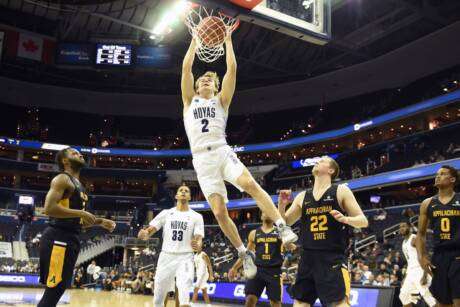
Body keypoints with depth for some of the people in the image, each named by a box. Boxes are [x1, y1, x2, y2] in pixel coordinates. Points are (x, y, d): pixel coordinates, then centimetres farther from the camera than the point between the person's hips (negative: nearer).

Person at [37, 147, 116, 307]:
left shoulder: (79, 186, 22)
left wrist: (100, 222, 15)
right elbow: (49, 208, -21)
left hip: (70, 239, 10)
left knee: (57, 290, 13)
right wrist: (81, 213, -19)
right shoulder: (62, 179, -6)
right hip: (58, 238, -10)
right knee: (54, 290, -11)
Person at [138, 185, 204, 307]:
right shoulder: (166, 213, 7)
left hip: (185, 258, -2)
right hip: (166, 256, 2)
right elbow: (150, 230, 1)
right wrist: (144, 234, -24)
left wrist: (197, 245, -31)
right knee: (158, 297, 8)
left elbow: (199, 239, -5)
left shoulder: (196, 217, 3)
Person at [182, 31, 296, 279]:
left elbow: (232, 69, 9)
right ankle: (244, 254, 7)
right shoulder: (190, 100, 20)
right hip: (202, 160, 1)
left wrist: (227, 40, 13)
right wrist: (195, 40, 16)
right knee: (219, 212, -7)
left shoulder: (221, 100, 18)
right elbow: (186, 67, 11)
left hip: (222, 152, 0)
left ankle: (282, 226, -28)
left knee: (250, 184, -29)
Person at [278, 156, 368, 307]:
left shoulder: (341, 191, 1)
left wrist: (345, 219, -21)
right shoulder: (302, 196, 12)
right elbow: (284, 223, 17)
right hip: (307, 258, 5)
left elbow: (363, 221, 0)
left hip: (333, 258, -4)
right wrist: (281, 204, -3)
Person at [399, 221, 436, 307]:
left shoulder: (414, 239, -11)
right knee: (404, 295, 11)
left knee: (428, 296, -14)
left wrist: (425, 275, -27)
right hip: (411, 271, 10)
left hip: (420, 271, -10)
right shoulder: (404, 242, 17)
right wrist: (406, 276, 22)